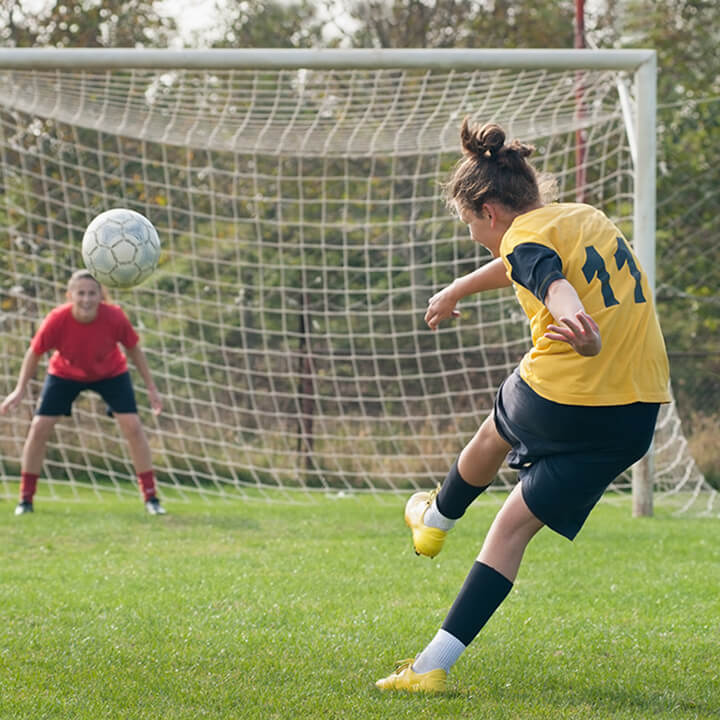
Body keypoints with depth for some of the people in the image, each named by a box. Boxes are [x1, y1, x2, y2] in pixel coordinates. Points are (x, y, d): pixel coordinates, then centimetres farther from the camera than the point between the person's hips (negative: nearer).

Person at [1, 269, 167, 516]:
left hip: (110, 373, 0)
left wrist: (151, 388, -9)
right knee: (39, 428, -10)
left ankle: (151, 498, -2)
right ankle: (25, 499, 5)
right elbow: (34, 353, -14)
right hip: (65, 373, 0)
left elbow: (134, 349, -12)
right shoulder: (57, 320, -32)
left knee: (132, 426, -14)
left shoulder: (114, 317, -31)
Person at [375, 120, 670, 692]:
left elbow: (557, 286, -30)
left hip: (559, 398, -6)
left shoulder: (527, 238, -6)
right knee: (515, 526, 10)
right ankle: (436, 663, 5)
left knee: (494, 437, 30)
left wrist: (584, 334, -52)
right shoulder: (586, 216, 18)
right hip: (634, 417, 6)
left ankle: (437, 520, 57)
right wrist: (458, 291, 55)